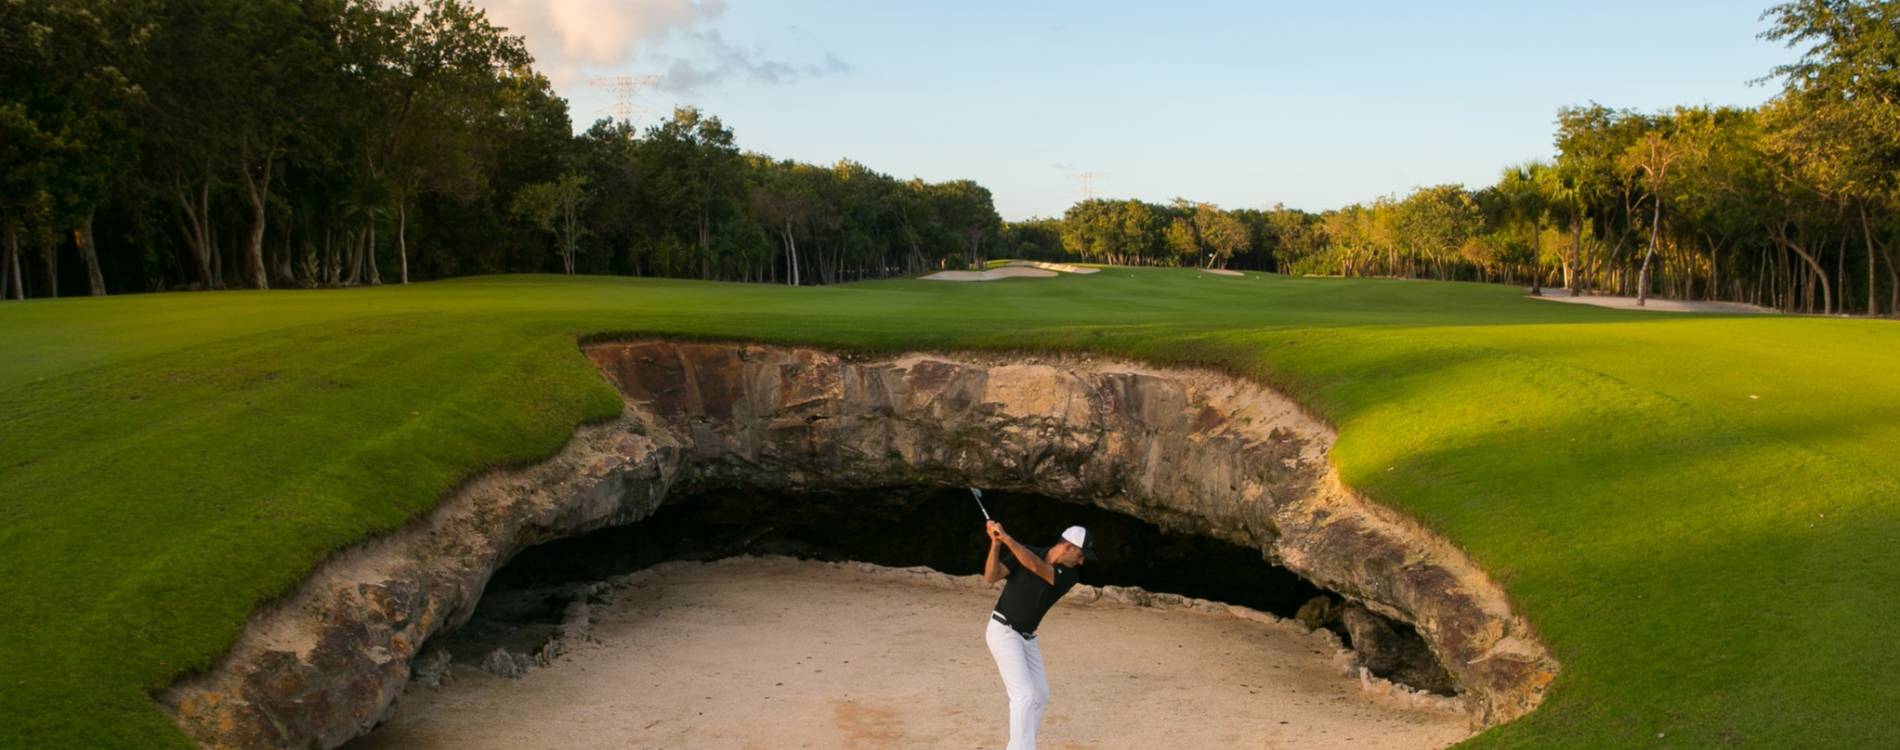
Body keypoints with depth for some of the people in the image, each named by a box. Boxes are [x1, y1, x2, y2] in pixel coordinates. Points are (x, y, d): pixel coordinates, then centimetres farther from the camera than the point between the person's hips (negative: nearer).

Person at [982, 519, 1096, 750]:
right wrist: (996, 543, -28)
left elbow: (1037, 567, -25)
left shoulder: (1067, 576, -5)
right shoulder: (1025, 552, -10)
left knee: (1040, 696, 12)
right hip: (1003, 630, -6)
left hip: (1027, 638, 6)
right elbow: (991, 577, -17)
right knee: (1024, 695, -17)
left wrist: (1007, 538, -34)